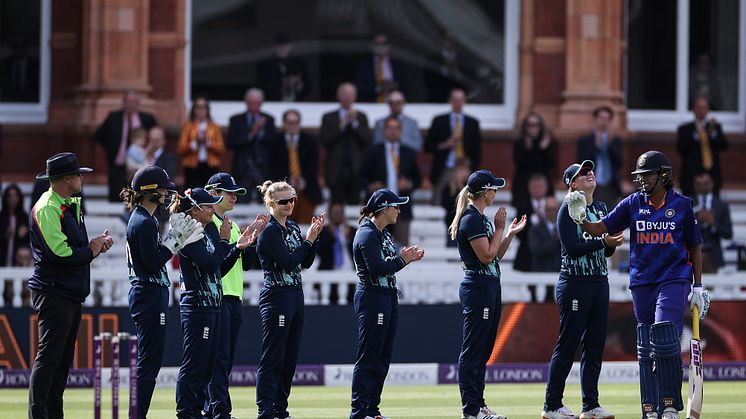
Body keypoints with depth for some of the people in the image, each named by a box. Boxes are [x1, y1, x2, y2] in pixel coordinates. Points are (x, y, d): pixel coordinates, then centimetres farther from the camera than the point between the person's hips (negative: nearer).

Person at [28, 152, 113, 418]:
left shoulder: (71, 205, 16)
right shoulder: (47, 209, -14)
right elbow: (60, 254, -21)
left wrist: (97, 244, 0)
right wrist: (91, 250, -8)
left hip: (72, 294, 10)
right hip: (54, 293, -10)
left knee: (63, 359, 11)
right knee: (49, 357, -11)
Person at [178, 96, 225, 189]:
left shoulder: (215, 127, 10)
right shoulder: (187, 127, 8)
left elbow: (221, 149, 3)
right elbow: (181, 149, 0)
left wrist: (208, 142, -13)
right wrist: (195, 143, -15)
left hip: (211, 167, 1)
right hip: (192, 167, -1)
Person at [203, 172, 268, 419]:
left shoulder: (231, 225, 20)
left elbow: (245, 263, 16)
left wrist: (254, 237, 5)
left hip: (234, 297, 9)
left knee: (226, 359, 8)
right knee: (220, 356, -11)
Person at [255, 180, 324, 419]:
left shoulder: (293, 228, 14)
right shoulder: (269, 231, -11)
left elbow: (306, 263, 14)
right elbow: (288, 262, -18)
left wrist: (313, 237, 1)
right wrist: (308, 240, -10)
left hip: (295, 295, 9)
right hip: (277, 295, -8)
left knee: (290, 357, 10)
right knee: (272, 358, -8)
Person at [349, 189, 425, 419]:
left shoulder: (383, 234, 16)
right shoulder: (367, 235, -13)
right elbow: (377, 268, -22)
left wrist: (407, 257, 1)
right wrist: (402, 260, -11)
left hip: (388, 297, 10)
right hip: (371, 298, -10)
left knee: (383, 358, 11)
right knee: (368, 358, -8)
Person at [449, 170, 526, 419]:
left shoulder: (482, 219, 16)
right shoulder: (471, 219, -14)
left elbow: (496, 255, 20)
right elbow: (487, 256, -17)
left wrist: (511, 233, 11)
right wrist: (500, 228, -9)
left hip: (490, 287, 10)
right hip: (477, 288, -10)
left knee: (483, 351, 13)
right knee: (472, 351, -7)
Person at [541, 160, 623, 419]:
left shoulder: (601, 208, 15)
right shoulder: (568, 209, -7)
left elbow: (606, 251, 16)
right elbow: (572, 248, -16)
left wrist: (613, 243, -5)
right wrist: (603, 241, -18)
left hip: (600, 282, 7)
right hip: (575, 283, -7)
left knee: (595, 344, 7)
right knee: (568, 344, -5)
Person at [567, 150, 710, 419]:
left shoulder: (682, 205, 2)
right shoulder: (633, 204, 6)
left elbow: (695, 247, 8)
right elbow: (600, 228, 1)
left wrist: (697, 286, 6)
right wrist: (579, 219, -19)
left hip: (674, 281, -3)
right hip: (641, 283, 3)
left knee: (665, 341, -19)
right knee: (645, 349, 4)